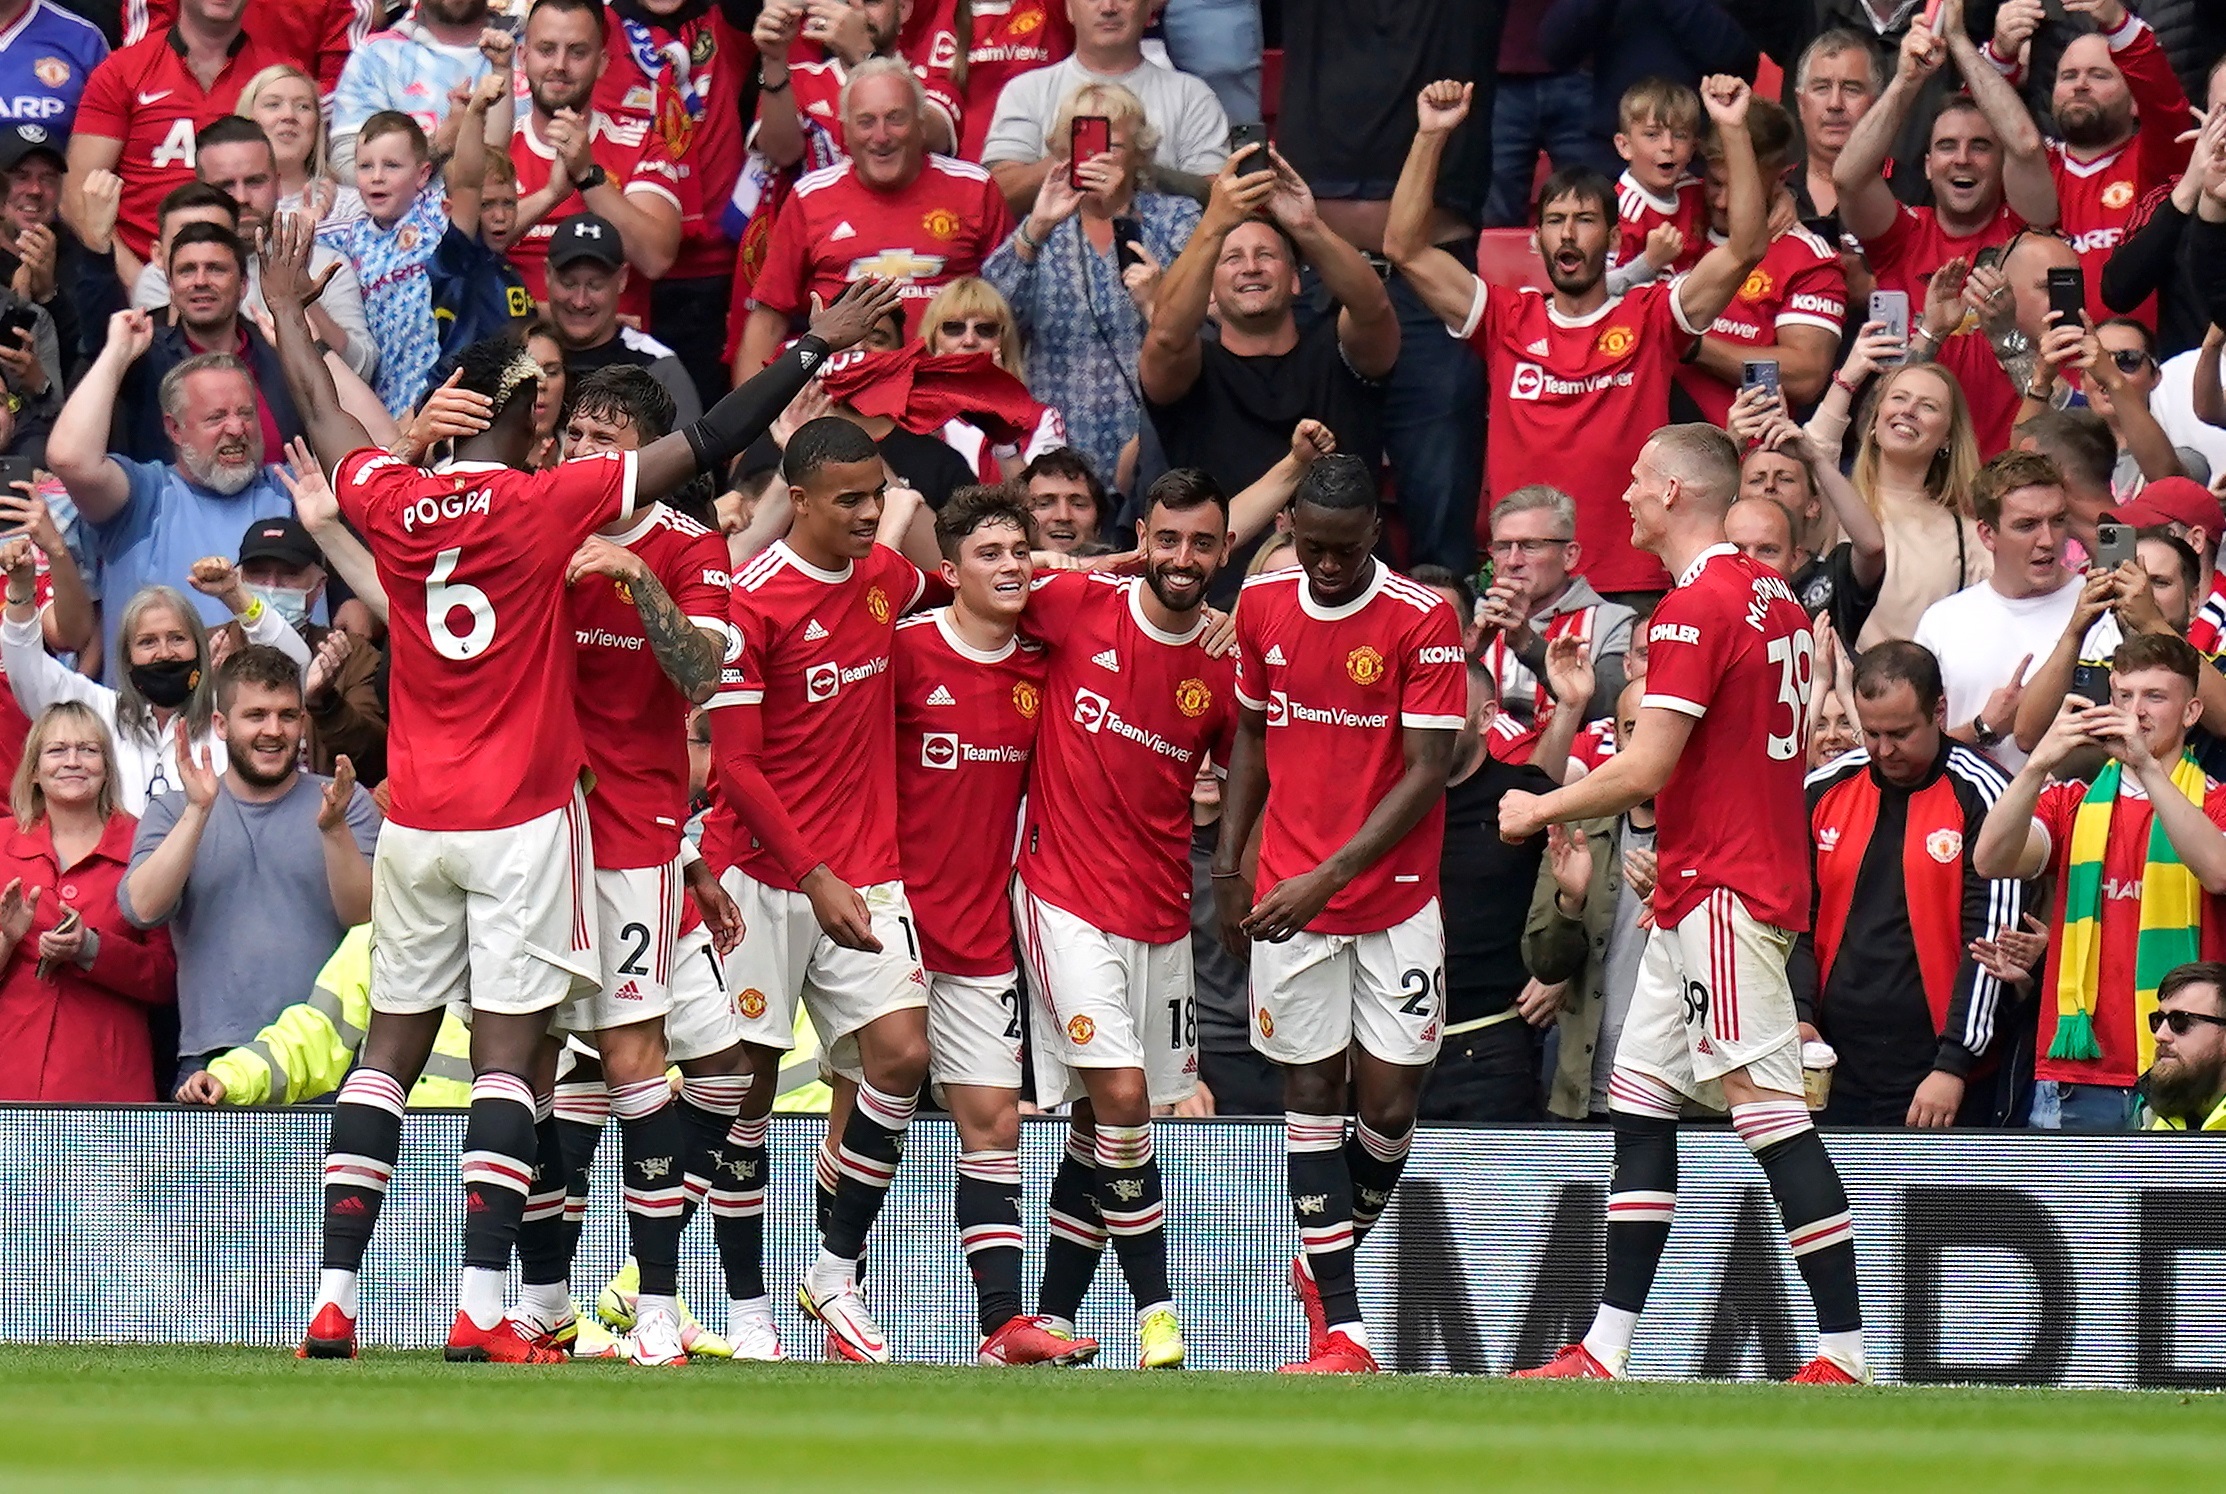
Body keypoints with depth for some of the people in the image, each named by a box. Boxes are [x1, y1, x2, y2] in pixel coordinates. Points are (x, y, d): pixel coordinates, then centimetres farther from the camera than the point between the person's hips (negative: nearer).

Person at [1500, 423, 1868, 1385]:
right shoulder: (1774, 600, 13)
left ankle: (1844, 1352, -14)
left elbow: (1644, 770, -18)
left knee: (1770, 1111, -11)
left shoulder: (1695, 609, -15)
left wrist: (1539, 809, -2)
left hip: (1720, 897, -10)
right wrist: (1671, 858, 25)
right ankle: (1605, 1352, 12)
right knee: (1638, 1107, 11)